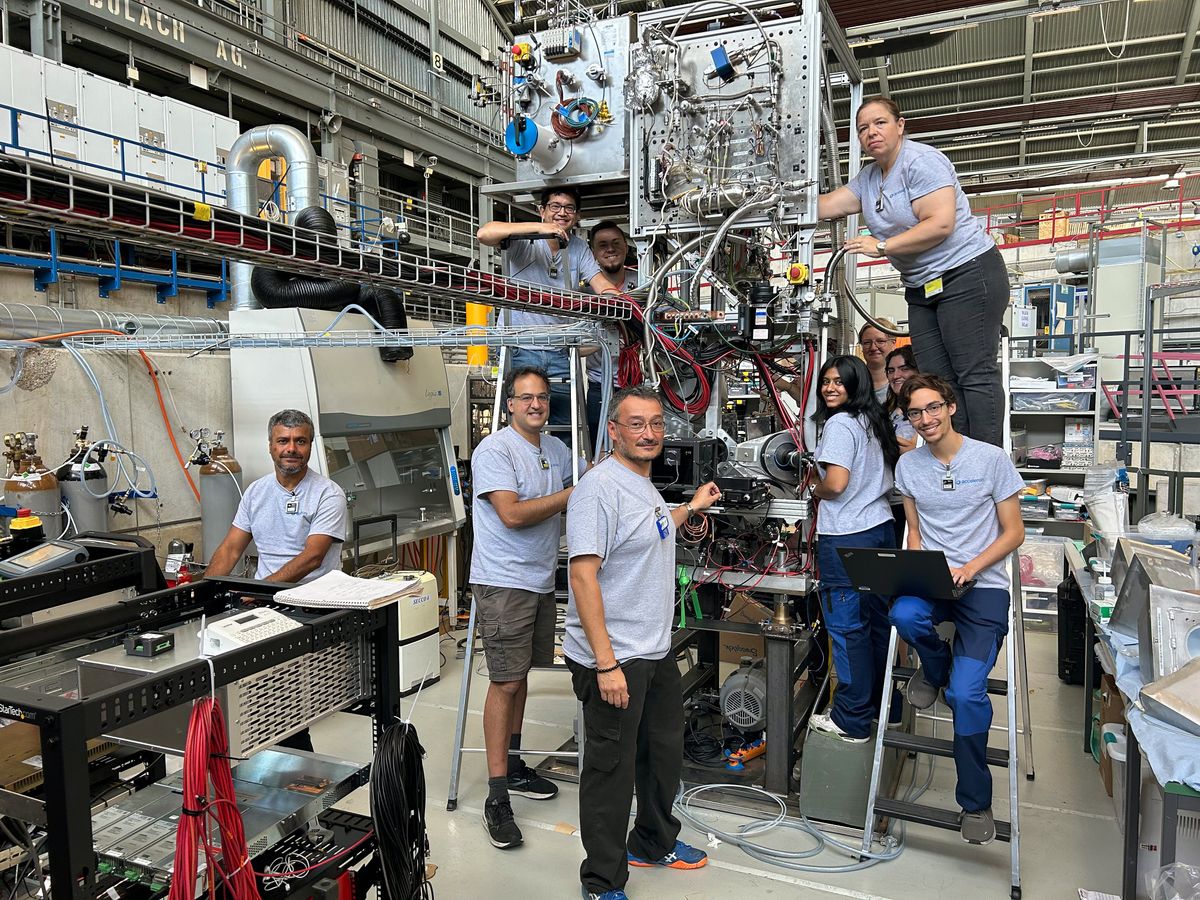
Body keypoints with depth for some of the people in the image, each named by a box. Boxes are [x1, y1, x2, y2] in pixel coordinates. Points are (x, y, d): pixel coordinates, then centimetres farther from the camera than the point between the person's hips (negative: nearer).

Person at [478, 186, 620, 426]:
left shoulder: (579, 248, 12)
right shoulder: (522, 241, -3)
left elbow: (602, 285, 1)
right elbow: (484, 234, -21)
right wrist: (539, 227, -25)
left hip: (559, 354, 4)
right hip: (520, 350, -4)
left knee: (566, 424, 6)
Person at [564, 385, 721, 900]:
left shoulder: (644, 485, 10)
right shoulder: (599, 487, -20)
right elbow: (584, 575, -25)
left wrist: (690, 508, 31)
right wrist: (606, 664, -27)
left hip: (657, 651, 10)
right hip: (614, 659, -10)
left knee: (665, 751, 24)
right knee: (612, 770, 5)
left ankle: (655, 843, 46)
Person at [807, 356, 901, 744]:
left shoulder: (840, 424, -14)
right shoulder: (875, 422, 12)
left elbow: (835, 483, -21)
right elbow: (889, 476, 20)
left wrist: (816, 491, -2)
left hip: (846, 537, -9)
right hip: (881, 527, 9)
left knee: (847, 627, 0)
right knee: (878, 620, 17)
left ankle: (852, 721, 9)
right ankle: (885, 704, 30)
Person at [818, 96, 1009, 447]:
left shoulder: (921, 160, -11)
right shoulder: (869, 178, 14)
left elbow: (940, 223, -21)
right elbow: (826, 205, 8)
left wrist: (881, 246, -20)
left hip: (968, 273, -8)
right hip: (922, 287, 9)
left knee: (975, 375, -10)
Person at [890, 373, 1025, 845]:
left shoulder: (991, 459, -3)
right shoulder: (908, 465, 9)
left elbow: (1013, 532, 0)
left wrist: (970, 568, -15)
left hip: (983, 585, -3)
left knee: (966, 692, -18)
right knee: (903, 613, -35)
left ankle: (975, 801, 7)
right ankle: (935, 666, 3)